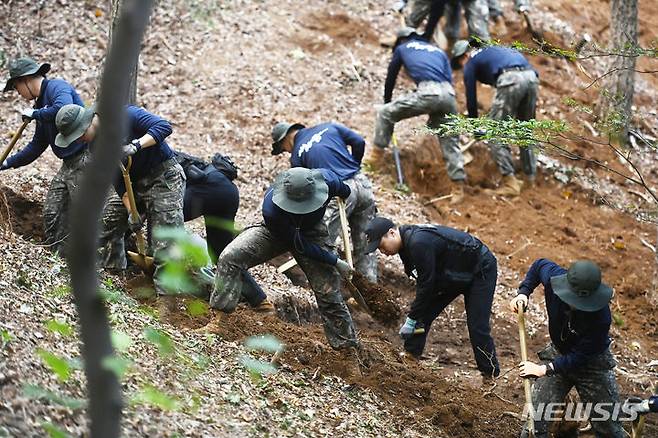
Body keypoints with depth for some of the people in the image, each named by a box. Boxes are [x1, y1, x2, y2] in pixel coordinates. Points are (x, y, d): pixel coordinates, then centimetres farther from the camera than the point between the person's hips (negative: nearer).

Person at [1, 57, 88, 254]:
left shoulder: (57, 87, -8)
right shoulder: (42, 103, 19)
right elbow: (37, 146, 28)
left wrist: (34, 114, -15)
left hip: (85, 161, -10)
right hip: (68, 165, 10)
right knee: (51, 215, 8)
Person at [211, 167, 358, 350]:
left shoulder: (327, 179, -34)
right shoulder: (272, 209, -41)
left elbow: (343, 189, -3)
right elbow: (300, 245, -28)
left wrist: (346, 192, 21)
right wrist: (335, 262, -24)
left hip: (312, 232, 2)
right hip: (275, 232, -2)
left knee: (327, 288, -5)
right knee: (230, 257, -22)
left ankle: (345, 343, 10)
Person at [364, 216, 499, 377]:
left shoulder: (419, 243, -34)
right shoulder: (406, 242, -4)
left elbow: (427, 284, -29)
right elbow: (423, 282, 2)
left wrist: (412, 319, -21)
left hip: (481, 270, -10)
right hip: (453, 273, 10)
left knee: (477, 327, -12)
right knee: (425, 313, 3)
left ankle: (491, 376, -3)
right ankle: (410, 356, 11)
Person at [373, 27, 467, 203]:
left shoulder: (402, 49, 25)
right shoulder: (438, 51, 34)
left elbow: (391, 78, 31)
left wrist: (387, 102, 48)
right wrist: (434, 114, 29)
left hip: (427, 93, -4)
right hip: (448, 95, 4)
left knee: (385, 113, 15)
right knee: (449, 141, 11)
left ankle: (377, 154, 15)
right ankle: (458, 187, 7)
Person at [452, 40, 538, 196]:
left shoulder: (471, 63, 18)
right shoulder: (492, 51, 37)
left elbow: (471, 98, 20)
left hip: (511, 81, -7)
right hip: (531, 77, 7)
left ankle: (510, 182, -4)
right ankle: (531, 179, 25)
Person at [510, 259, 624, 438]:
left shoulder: (601, 317, -35)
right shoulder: (554, 277, -25)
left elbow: (580, 358, -26)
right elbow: (540, 265, 2)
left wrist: (544, 369, -25)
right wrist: (523, 293, -9)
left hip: (592, 363, -3)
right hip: (558, 353, 3)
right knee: (535, 420, -7)